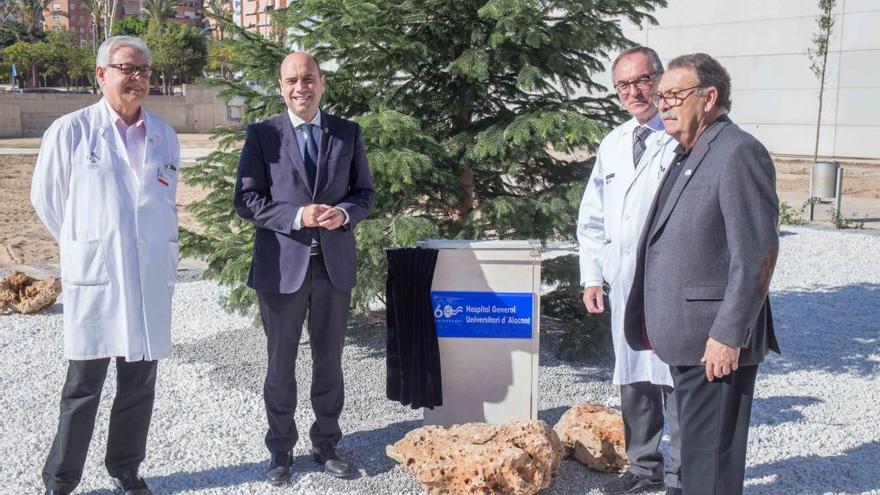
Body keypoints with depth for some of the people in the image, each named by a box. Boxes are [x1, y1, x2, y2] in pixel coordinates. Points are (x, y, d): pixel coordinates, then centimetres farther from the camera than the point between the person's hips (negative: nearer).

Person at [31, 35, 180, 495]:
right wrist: (83, 246, 13)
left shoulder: (164, 135, 6)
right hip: (94, 277, -3)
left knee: (139, 384, 11)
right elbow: (47, 199, 5)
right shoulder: (70, 130, -5)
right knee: (83, 388, 4)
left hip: (151, 278, 3)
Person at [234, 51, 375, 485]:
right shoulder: (262, 135, -2)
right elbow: (246, 200, -6)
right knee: (280, 364, 10)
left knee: (329, 361, 13)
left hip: (335, 263, 2)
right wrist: (297, 216, -19)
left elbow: (365, 193, 7)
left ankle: (326, 444, 30)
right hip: (282, 264, -2)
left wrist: (344, 213, -15)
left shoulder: (348, 133, 5)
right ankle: (280, 449, 27)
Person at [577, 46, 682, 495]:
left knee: (675, 378, -2)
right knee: (632, 378, 14)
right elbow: (591, 218, 17)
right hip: (623, 281, 6)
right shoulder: (612, 144, 13)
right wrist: (592, 276, 10)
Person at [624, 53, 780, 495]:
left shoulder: (739, 153, -13)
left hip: (715, 342, -9)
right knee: (694, 445, 19)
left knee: (710, 454, -1)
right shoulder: (685, 155, 16)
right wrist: (652, 317, 16)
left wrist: (729, 335, -20)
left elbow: (757, 253, -19)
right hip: (683, 338, 9)